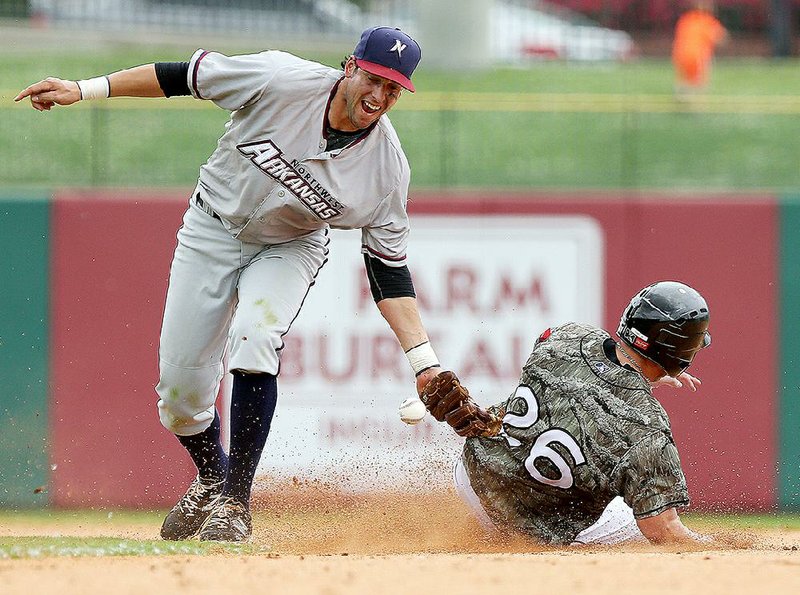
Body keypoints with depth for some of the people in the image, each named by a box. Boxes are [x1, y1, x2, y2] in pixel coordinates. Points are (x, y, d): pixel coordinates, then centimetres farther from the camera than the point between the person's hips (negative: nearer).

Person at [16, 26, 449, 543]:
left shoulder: (387, 166, -22)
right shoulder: (282, 80, -27)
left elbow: (389, 271, -14)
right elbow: (183, 77, -17)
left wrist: (424, 359, -23)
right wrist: (86, 90, -17)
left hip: (289, 248, -1)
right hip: (213, 229, 1)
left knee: (255, 339, -31)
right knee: (179, 386, -2)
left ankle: (235, 500, -21)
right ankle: (211, 477, 31)